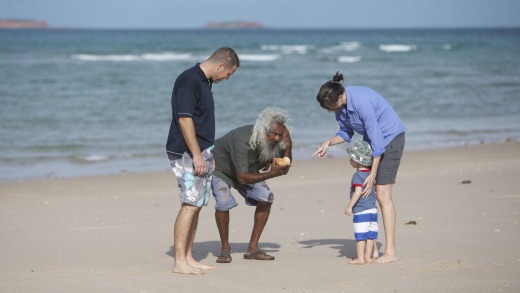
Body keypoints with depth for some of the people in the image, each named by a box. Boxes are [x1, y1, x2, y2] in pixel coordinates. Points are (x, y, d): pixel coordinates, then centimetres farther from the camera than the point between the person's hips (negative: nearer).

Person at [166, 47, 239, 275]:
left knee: (196, 205, 9)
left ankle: (188, 258, 13)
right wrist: (197, 155, -21)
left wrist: (208, 154, 22)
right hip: (186, 153, -10)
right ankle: (179, 262, -11)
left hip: (201, 153, 10)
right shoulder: (189, 80, -15)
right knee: (190, 205, -12)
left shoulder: (205, 82, 15)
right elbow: (184, 119, -20)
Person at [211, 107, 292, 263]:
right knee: (223, 203, -28)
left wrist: (288, 145, -29)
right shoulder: (242, 140, -40)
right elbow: (242, 178, -39)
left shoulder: (272, 142, -21)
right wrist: (271, 174, -46)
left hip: (247, 169, 7)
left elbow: (284, 168, -12)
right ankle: (225, 248, -8)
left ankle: (252, 248, -3)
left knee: (266, 198, -10)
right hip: (220, 168, -6)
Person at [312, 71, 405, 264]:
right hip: (373, 139, 8)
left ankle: (390, 252, -14)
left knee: (382, 194, -14)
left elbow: (377, 139, -28)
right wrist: (328, 143, -10)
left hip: (391, 137, -8)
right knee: (366, 194, 1)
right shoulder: (340, 104, -6)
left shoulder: (361, 102, -32)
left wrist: (373, 174, -25)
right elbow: (346, 132, 9)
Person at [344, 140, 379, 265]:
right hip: (373, 209, 8)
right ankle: (368, 256, 13)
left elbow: (358, 192, -23)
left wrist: (350, 206, -19)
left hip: (361, 211, -8)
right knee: (370, 234, 9)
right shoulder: (370, 173, 11)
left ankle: (360, 258, 0)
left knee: (360, 235, -3)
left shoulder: (357, 176, -14)